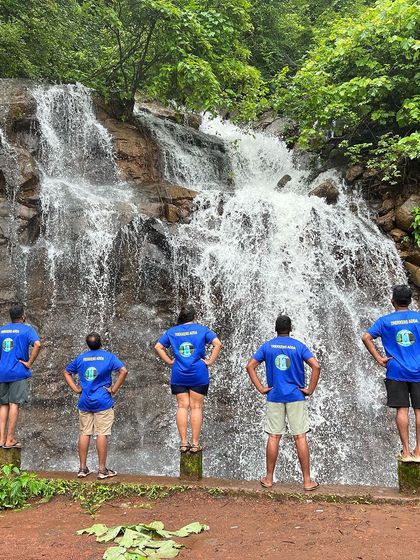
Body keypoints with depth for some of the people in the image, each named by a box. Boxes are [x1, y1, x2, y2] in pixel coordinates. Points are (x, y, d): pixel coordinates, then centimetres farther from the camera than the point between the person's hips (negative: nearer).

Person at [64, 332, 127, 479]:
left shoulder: (81, 358, 9)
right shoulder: (108, 356, -4)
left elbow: (67, 372, 17)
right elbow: (123, 371, -15)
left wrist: (76, 389, 11)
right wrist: (114, 389, -9)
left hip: (84, 402, 4)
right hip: (103, 402, -4)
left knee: (84, 433, 10)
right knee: (102, 434, 0)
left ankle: (82, 468, 17)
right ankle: (102, 469, 6)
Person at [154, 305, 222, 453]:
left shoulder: (172, 331, 8)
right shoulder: (201, 329, 1)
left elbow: (158, 347, 6)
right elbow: (218, 344, -9)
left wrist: (169, 361, 8)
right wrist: (210, 361, -4)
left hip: (178, 375, 2)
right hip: (198, 374, -2)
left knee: (182, 407, 6)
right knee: (196, 407, 3)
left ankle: (183, 443, 6)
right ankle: (195, 444, 4)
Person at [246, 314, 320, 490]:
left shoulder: (267, 346, 4)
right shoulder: (299, 346, 0)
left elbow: (250, 366, -1)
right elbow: (316, 366, -11)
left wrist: (261, 388, 1)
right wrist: (310, 389, -4)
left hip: (274, 397, 1)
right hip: (296, 397, -1)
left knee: (273, 437, 7)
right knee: (300, 437, 3)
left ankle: (269, 479, 15)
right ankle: (307, 481, 9)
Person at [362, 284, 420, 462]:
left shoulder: (385, 320, 0)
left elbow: (366, 337, -10)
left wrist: (378, 358, -4)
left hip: (396, 372, 0)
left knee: (402, 410, 2)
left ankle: (406, 452, 6)